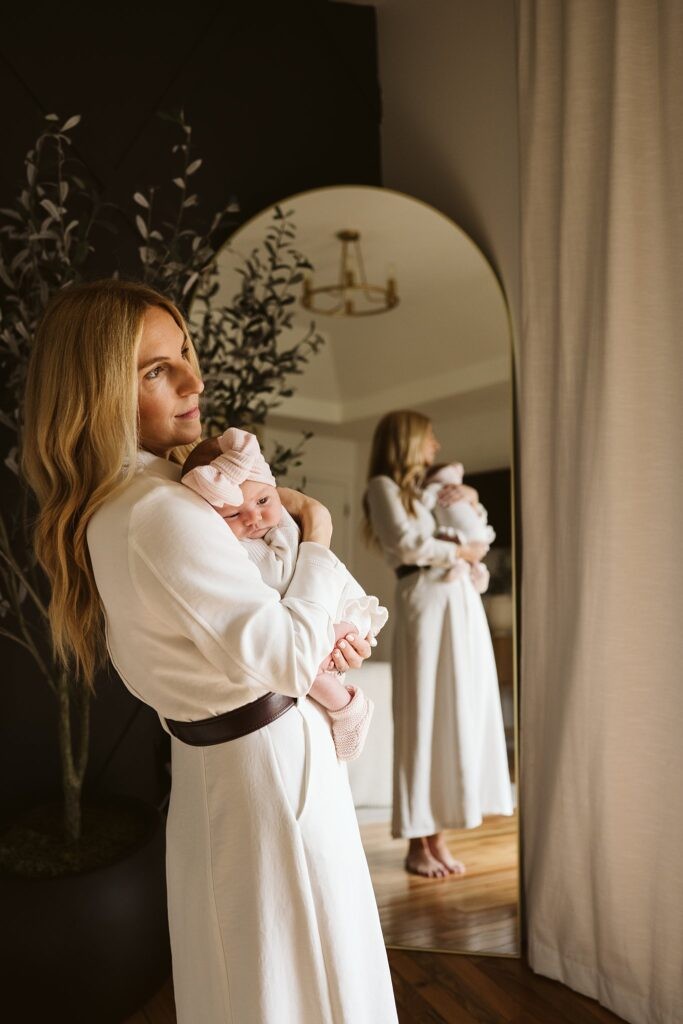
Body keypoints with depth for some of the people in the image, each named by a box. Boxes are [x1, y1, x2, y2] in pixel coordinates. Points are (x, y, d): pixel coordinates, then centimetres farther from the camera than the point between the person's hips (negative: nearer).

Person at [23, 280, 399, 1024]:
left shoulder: (108, 508, 3)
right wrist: (317, 534, -12)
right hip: (269, 766, -9)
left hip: (207, 760, 9)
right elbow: (287, 658, -25)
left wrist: (319, 642, 1)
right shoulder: (163, 515, -28)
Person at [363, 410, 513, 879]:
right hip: (427, 600, -8)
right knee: (425, 717, -6)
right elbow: (406, 543, -14)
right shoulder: (383, 485, 1)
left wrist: (470, 497, 12)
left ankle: (437, 836, 11)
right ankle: (418, 843, 3)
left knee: (462, 714, 5)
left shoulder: (424, 488, 24)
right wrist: (460, 551, -4)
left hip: (463, 599, 8)